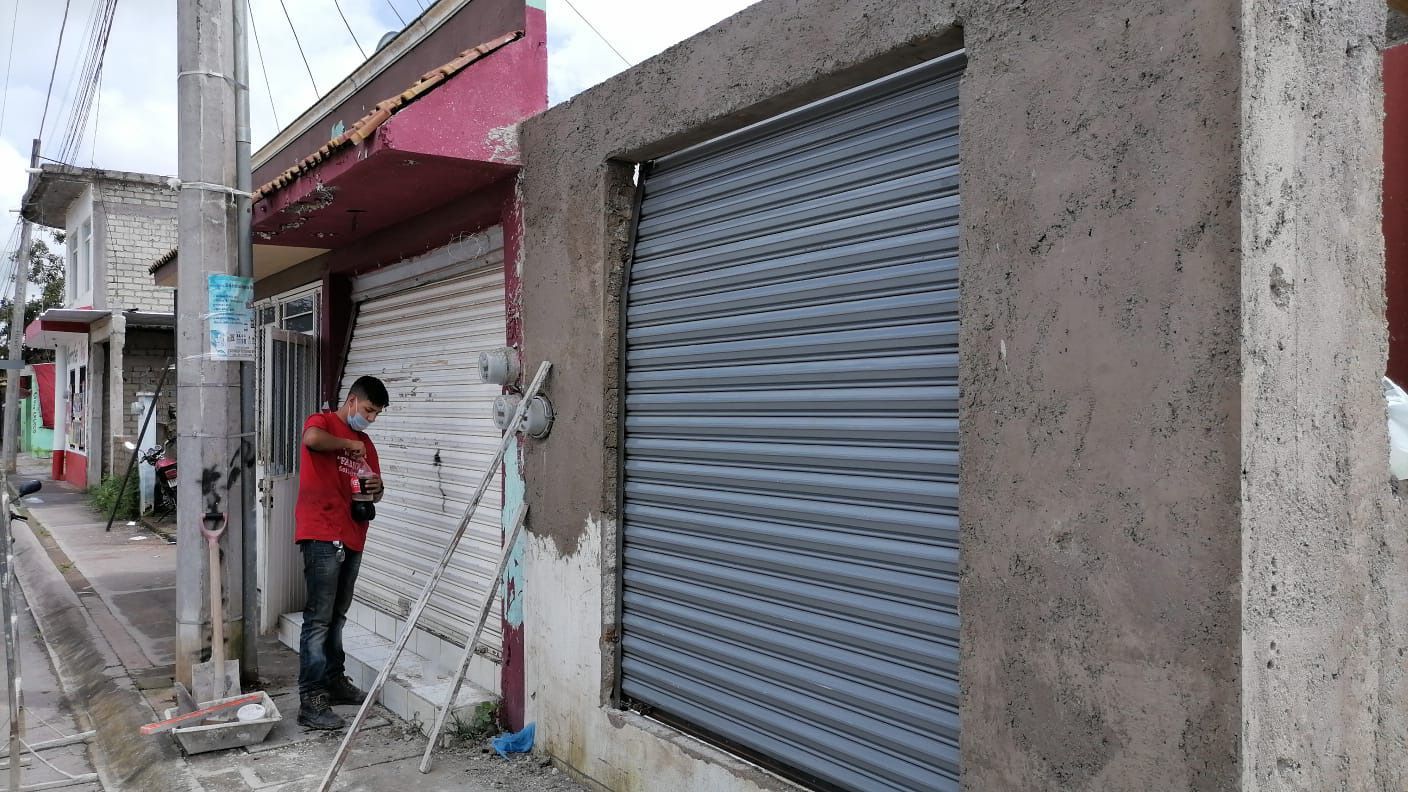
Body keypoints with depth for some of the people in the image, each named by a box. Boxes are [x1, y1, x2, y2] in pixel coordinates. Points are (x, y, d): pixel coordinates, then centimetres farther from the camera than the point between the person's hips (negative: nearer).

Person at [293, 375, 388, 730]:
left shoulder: (365, 443, 19)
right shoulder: (322, 422, -3)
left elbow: (372, 489, 23)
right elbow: (311, 438, -29)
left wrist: (377, 487, 0)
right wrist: (348, 445, -14)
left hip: (352, 538, 8)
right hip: (322, 536, -8)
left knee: (337, 617, 18)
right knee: (318, 619, -8)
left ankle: (335, 681, 28)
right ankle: (311, 700, -7)